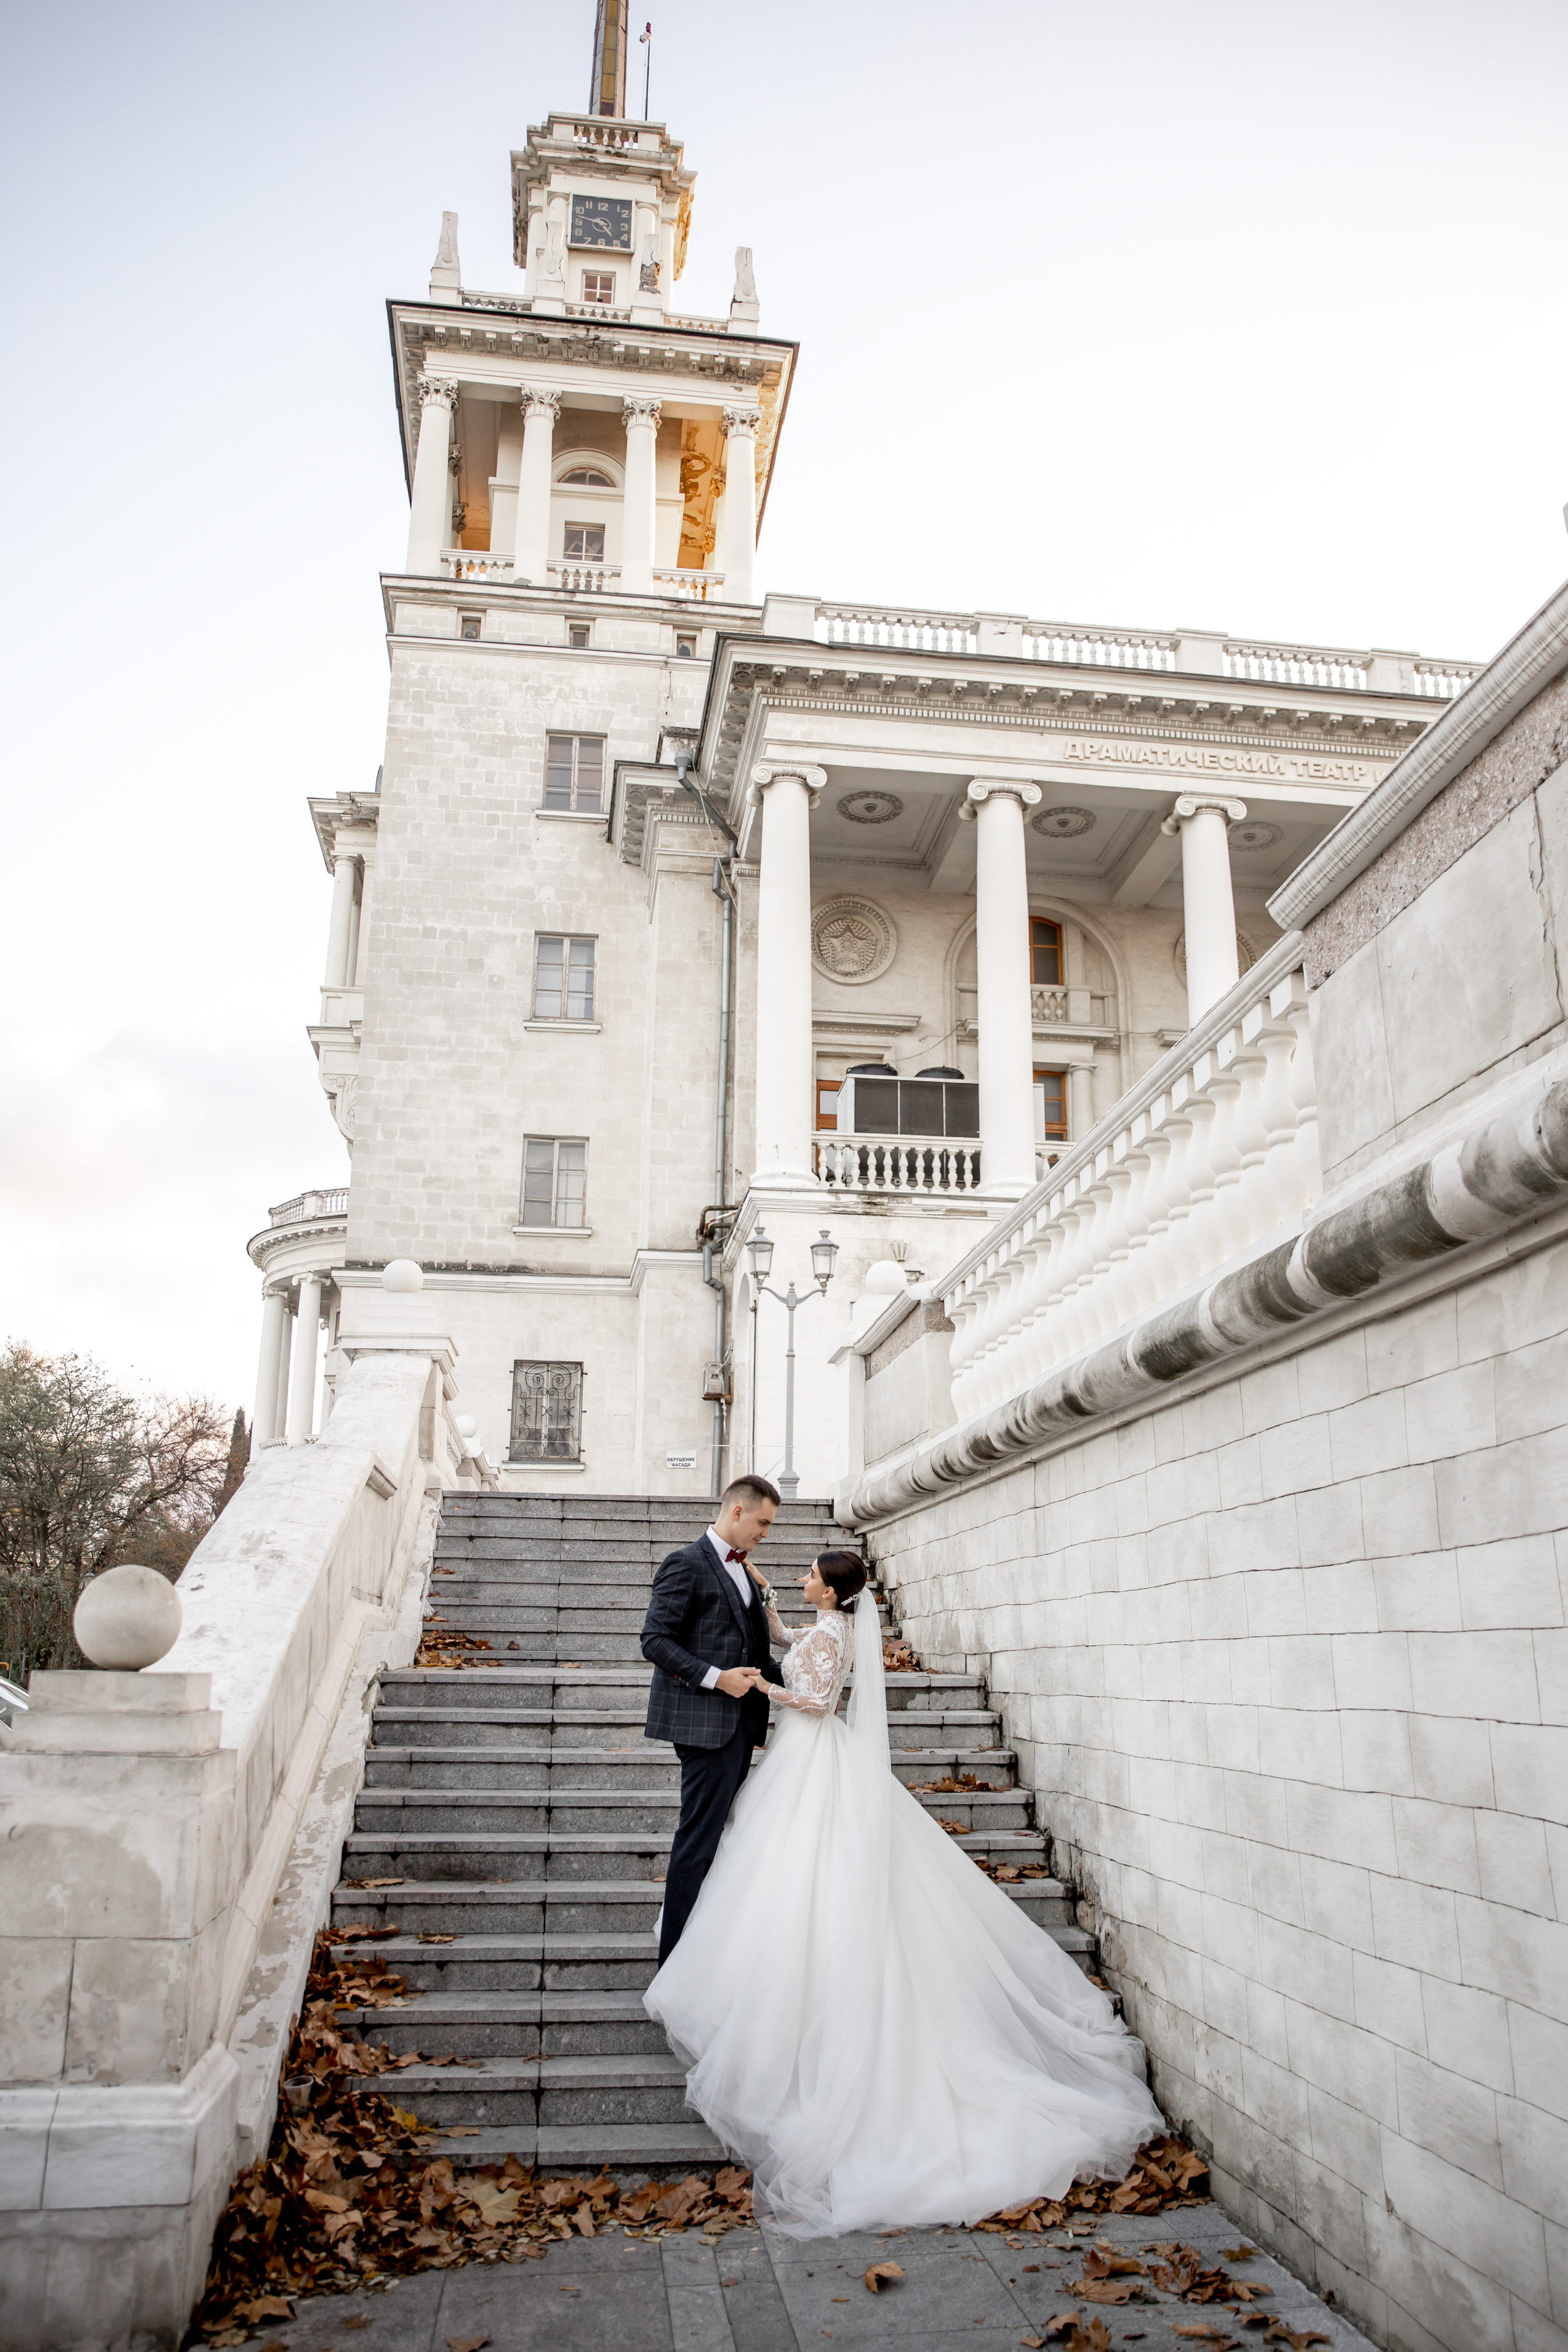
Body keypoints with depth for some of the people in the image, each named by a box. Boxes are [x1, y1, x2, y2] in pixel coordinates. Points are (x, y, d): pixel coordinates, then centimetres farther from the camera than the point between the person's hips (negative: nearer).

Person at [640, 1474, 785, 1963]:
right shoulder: (686, 1565, -10)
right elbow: (655, 1641, -16)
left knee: (720, 1833, 14)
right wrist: (716, 1678, -22)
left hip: (738, 1721, 9)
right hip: (705, 1721, -9)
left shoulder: (740, 1571, 18)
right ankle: (679, 1957, 4)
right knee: (701, 1838, -5)